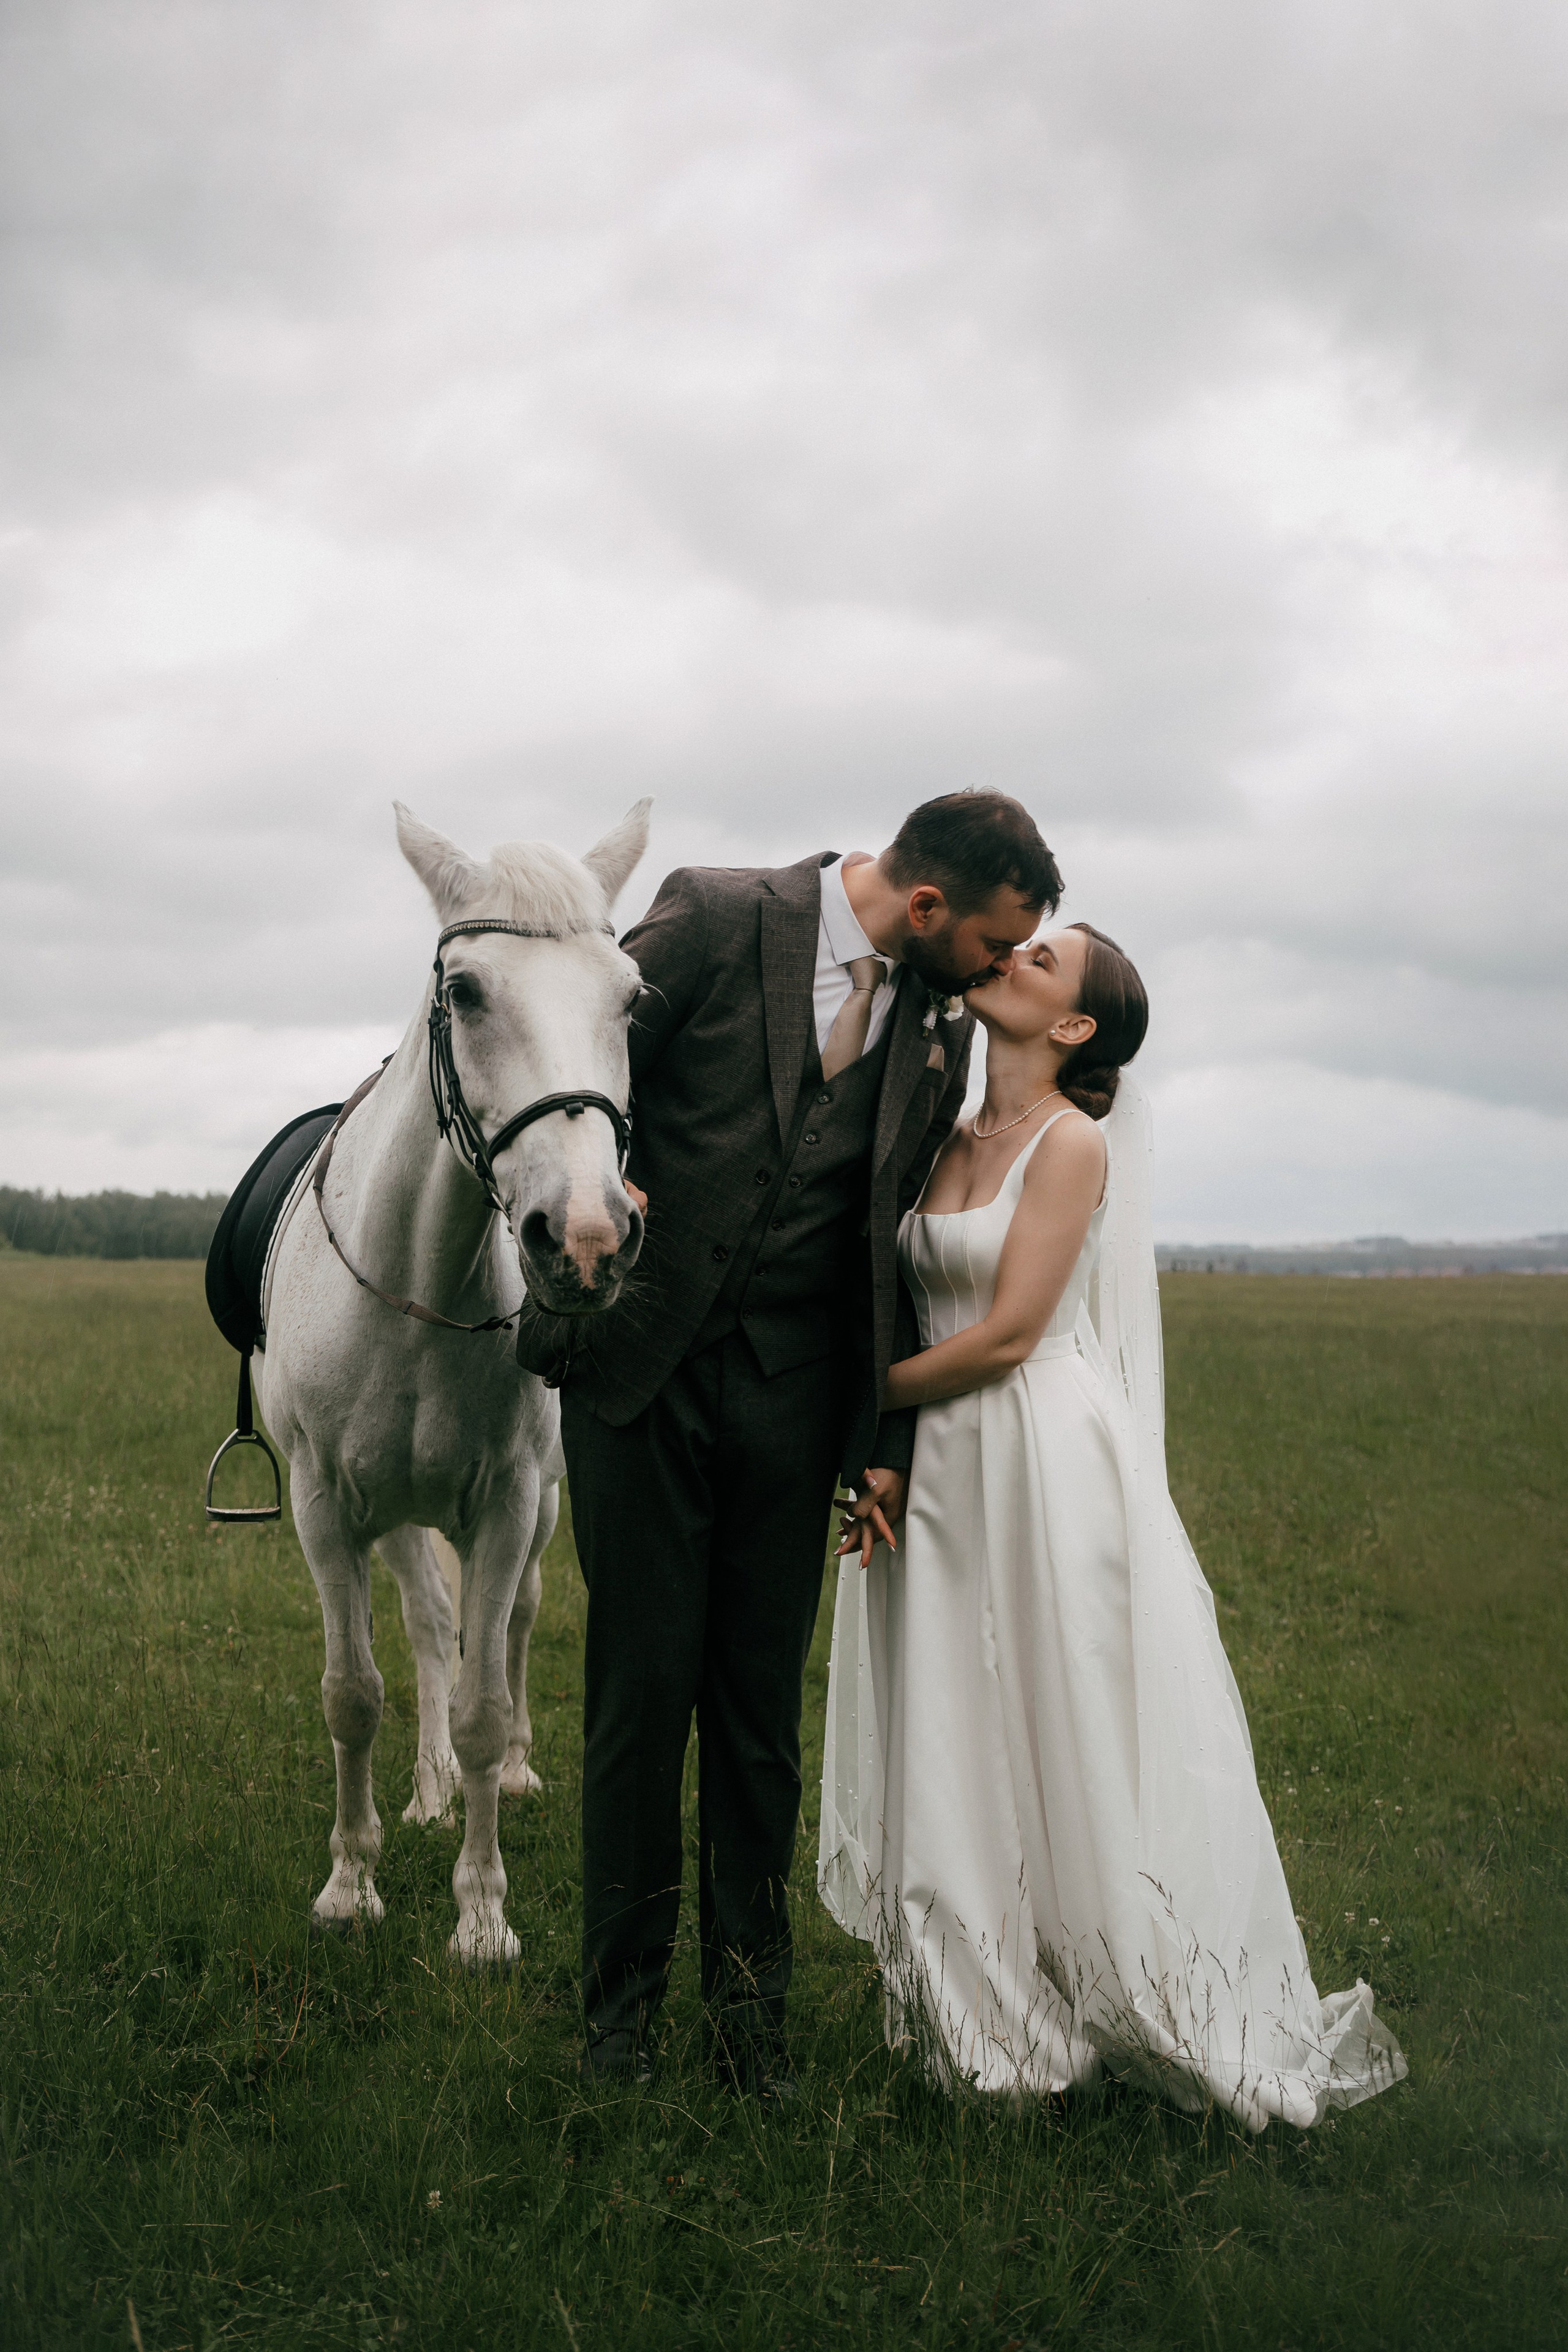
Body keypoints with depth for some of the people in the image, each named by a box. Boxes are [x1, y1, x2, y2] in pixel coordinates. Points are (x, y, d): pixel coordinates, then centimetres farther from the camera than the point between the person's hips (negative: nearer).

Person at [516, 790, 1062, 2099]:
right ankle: (623, 1994, 18)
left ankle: (749, 1995, 19)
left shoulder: (941, 1030, 4)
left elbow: (901, 1243, 8)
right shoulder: (716, 920, -8)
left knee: (761, 1707, 6)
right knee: (641, 1689, 3)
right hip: (641, 1367, -3)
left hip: (792, 1393, 3)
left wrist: (885, 1441, 5)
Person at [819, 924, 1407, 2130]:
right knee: (956, 1746, 9)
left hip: (1046, 1465, -7)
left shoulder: (1073, 1142, -9)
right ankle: (993, 2019, 21)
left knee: (1071, 1738, 0)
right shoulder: (945, 1142, 12)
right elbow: (906, 1309, 11)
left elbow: (1006, 1333, -15)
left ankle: (1170, 2017, 14)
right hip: (939, 1473, 7)